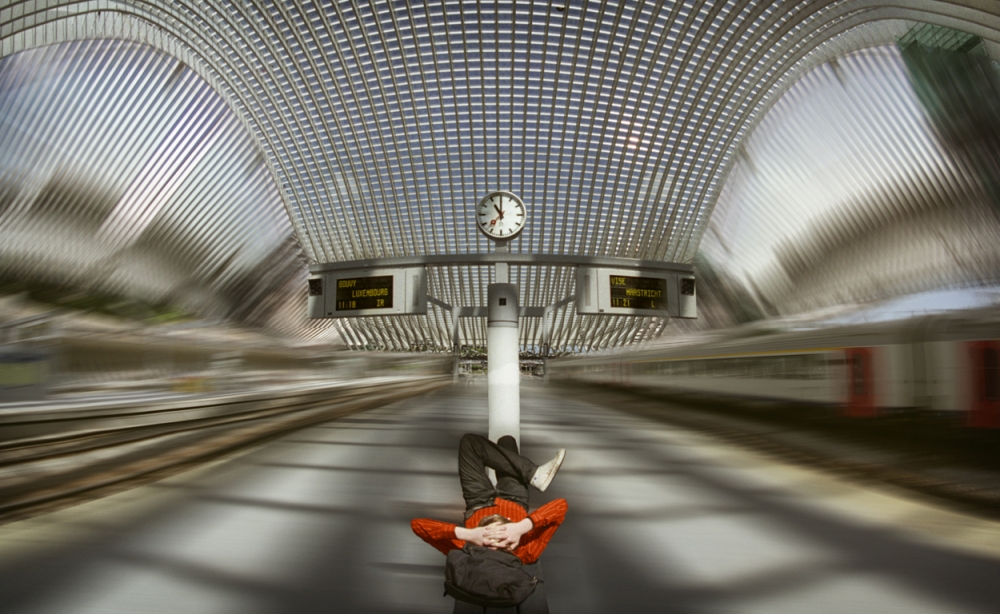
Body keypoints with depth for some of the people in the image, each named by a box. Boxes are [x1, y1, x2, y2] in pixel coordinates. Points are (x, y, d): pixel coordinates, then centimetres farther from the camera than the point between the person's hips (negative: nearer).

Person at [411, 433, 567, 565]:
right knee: (506, 441, 16)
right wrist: (522, 527, -59)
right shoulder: (527, 553, -43)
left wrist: (468, 534, -58)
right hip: (514, 502, 0)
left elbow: (417, 524, -48)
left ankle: (533, 475, 15)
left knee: (470, 441, 5)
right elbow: (560, 505, -48)